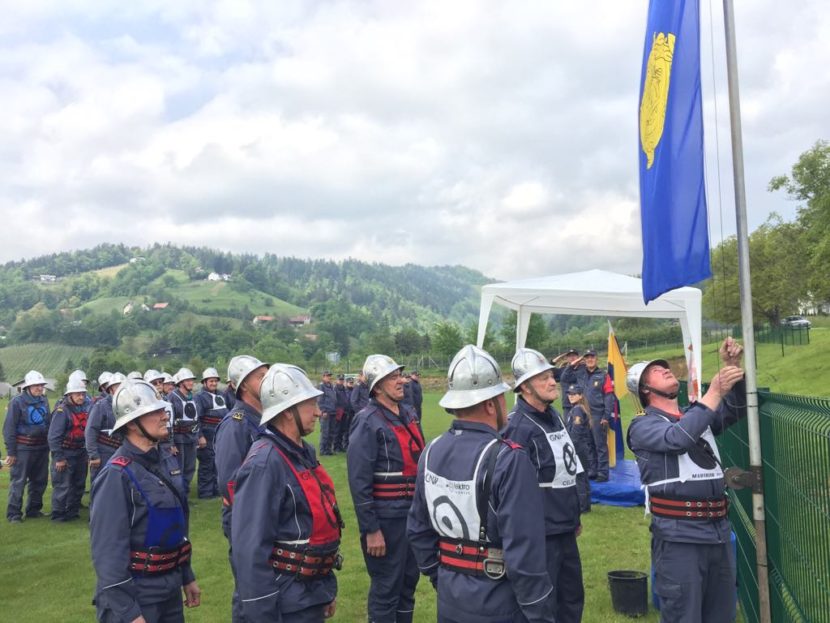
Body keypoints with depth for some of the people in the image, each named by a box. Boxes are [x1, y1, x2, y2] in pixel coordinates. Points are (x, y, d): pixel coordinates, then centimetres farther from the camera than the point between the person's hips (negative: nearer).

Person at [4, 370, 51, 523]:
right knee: (18, 482, -3)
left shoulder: (44, 401, 8)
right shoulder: (17, 401, -9)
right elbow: (9, 428, -8)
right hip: (23, 448, -6)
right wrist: (11, 452, -10)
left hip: (42, 447, 6)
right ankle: (14, 514, 6)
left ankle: (34, 510, 24)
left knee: (40, 481, 12)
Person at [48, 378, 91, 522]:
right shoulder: (62, 411, -15)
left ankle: (73, 511, 27)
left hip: (81, 452, 7)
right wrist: (59, 458, -18)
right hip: (66, 454, -7)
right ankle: (58, 515, 9)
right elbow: (53, 436, -17)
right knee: (63, 485, -3)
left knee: (79, 484, 14)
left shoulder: (85, 409, 5)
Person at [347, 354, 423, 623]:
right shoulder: (368, 422, -16)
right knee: (386, 588, 5)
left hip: (414, 512, 7)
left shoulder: (409, 414, 8)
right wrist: (370, 529, -19)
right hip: (386, 517, -7)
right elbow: (358, 481, -18)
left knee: (409, 581, 19)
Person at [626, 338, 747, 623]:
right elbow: (677, 439, -21)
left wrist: (732, 367, -10)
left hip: (719, 531, 7)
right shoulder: (643, 426, -4)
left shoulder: (699, 416, 18)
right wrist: (714, 391, -22)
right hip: (679, 537, -6)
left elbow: (735, 410, 6)